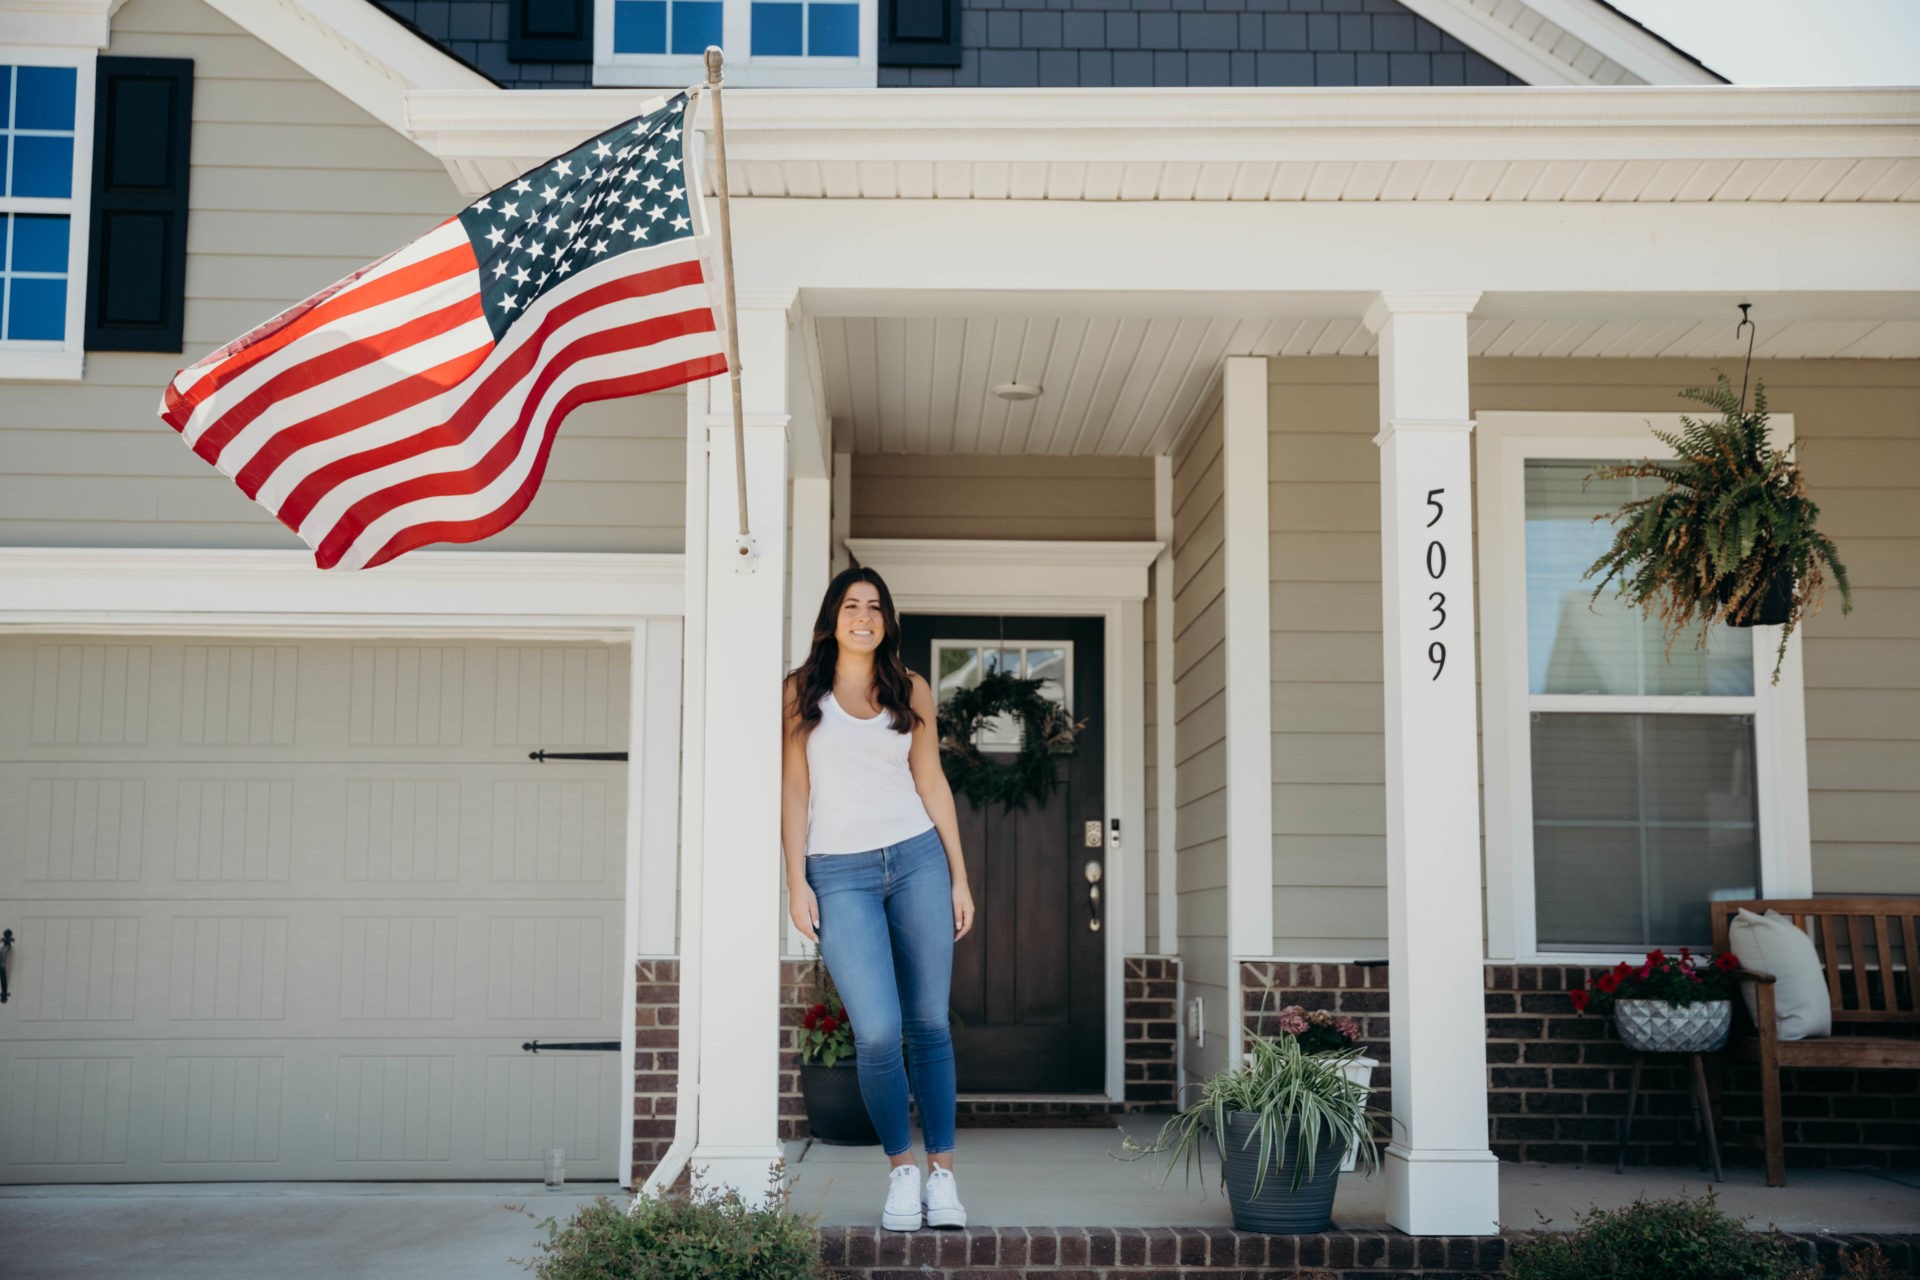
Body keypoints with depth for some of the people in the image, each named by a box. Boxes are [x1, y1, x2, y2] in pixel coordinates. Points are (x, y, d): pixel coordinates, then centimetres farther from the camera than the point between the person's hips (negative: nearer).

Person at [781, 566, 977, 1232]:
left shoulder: (911, 689, 11)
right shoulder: (802, 690, 6)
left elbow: (931, 781, 12)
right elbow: (794, 787, 4)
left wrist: (960, 877, 8)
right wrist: (797, 882, -3)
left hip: (918, 859, 2)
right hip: (840, 873, -2)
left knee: (929, 1024, 2)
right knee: (877, 1032, -13)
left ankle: (942, 1171, 12)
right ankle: (901, 1166, 7)